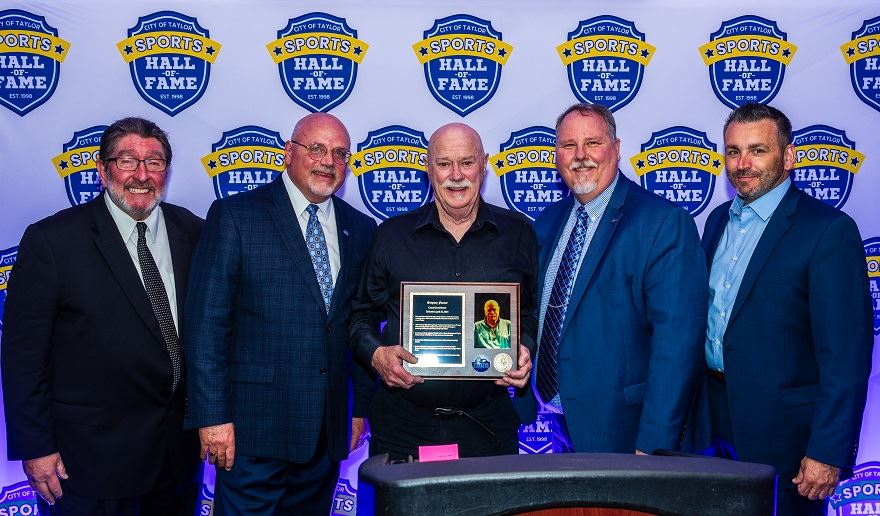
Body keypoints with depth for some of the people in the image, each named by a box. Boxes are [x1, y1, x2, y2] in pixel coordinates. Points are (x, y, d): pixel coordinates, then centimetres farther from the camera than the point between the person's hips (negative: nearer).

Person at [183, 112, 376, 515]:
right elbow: (206, 321, -9)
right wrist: (212, 416, -13)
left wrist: (362, 408, 10)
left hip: (328, 432, 5)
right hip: (255, 426, -4)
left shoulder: (360, 230, 9)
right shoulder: (234, 216, -5)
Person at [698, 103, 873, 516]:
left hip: (782, 431, -6)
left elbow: (846, 354, -16)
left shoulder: (829, 230, -13)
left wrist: (827, 453, -18)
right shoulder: (718, 220, 8)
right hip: (714, 421, 6)